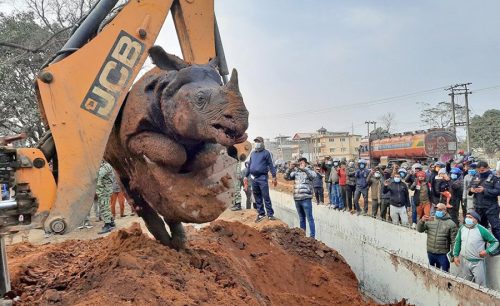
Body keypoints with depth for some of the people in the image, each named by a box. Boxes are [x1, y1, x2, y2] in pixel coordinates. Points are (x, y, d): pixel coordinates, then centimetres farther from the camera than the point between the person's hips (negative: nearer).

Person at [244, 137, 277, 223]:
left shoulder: (266, 153, 1)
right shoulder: (252, 153, 17)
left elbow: (271, 165, -3)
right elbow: (249, 165, 22)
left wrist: (274, 177, -9)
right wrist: (246, 176, 19)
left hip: (262, 177, -5)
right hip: (253, 178, 6)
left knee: (266, 196, -7)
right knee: (257, 197, 8)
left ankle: (270, 214, -2)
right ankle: (261, 214, 16)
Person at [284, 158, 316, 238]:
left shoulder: (309, 171, 2)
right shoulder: (296, 172, 12)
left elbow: (314, 175, -20)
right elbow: (287, 177, 5)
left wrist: (303, 168, -27)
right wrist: (290, 169, -10)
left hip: (306, 199, -5)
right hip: (297, 199, 5)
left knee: (309, 218, -2)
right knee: (301, 219, 16)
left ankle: (312, 236, 2)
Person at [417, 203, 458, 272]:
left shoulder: (451, 224, -7)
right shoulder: (430, 220, 2)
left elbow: (453, 241, -6)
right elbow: (420, 229, -2)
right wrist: (422, 221, -22)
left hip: (443, 254, -3)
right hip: (430, 253, 4)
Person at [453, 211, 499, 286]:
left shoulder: (482, 230, -12)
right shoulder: (462, 228, 1)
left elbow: (495, 242, -3)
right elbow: (457, 242, 10)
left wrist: (487, 251, -16)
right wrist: (455, 255, 5)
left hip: (477, 262, -4)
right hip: (464, 261, 4)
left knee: (480, 285, 3)